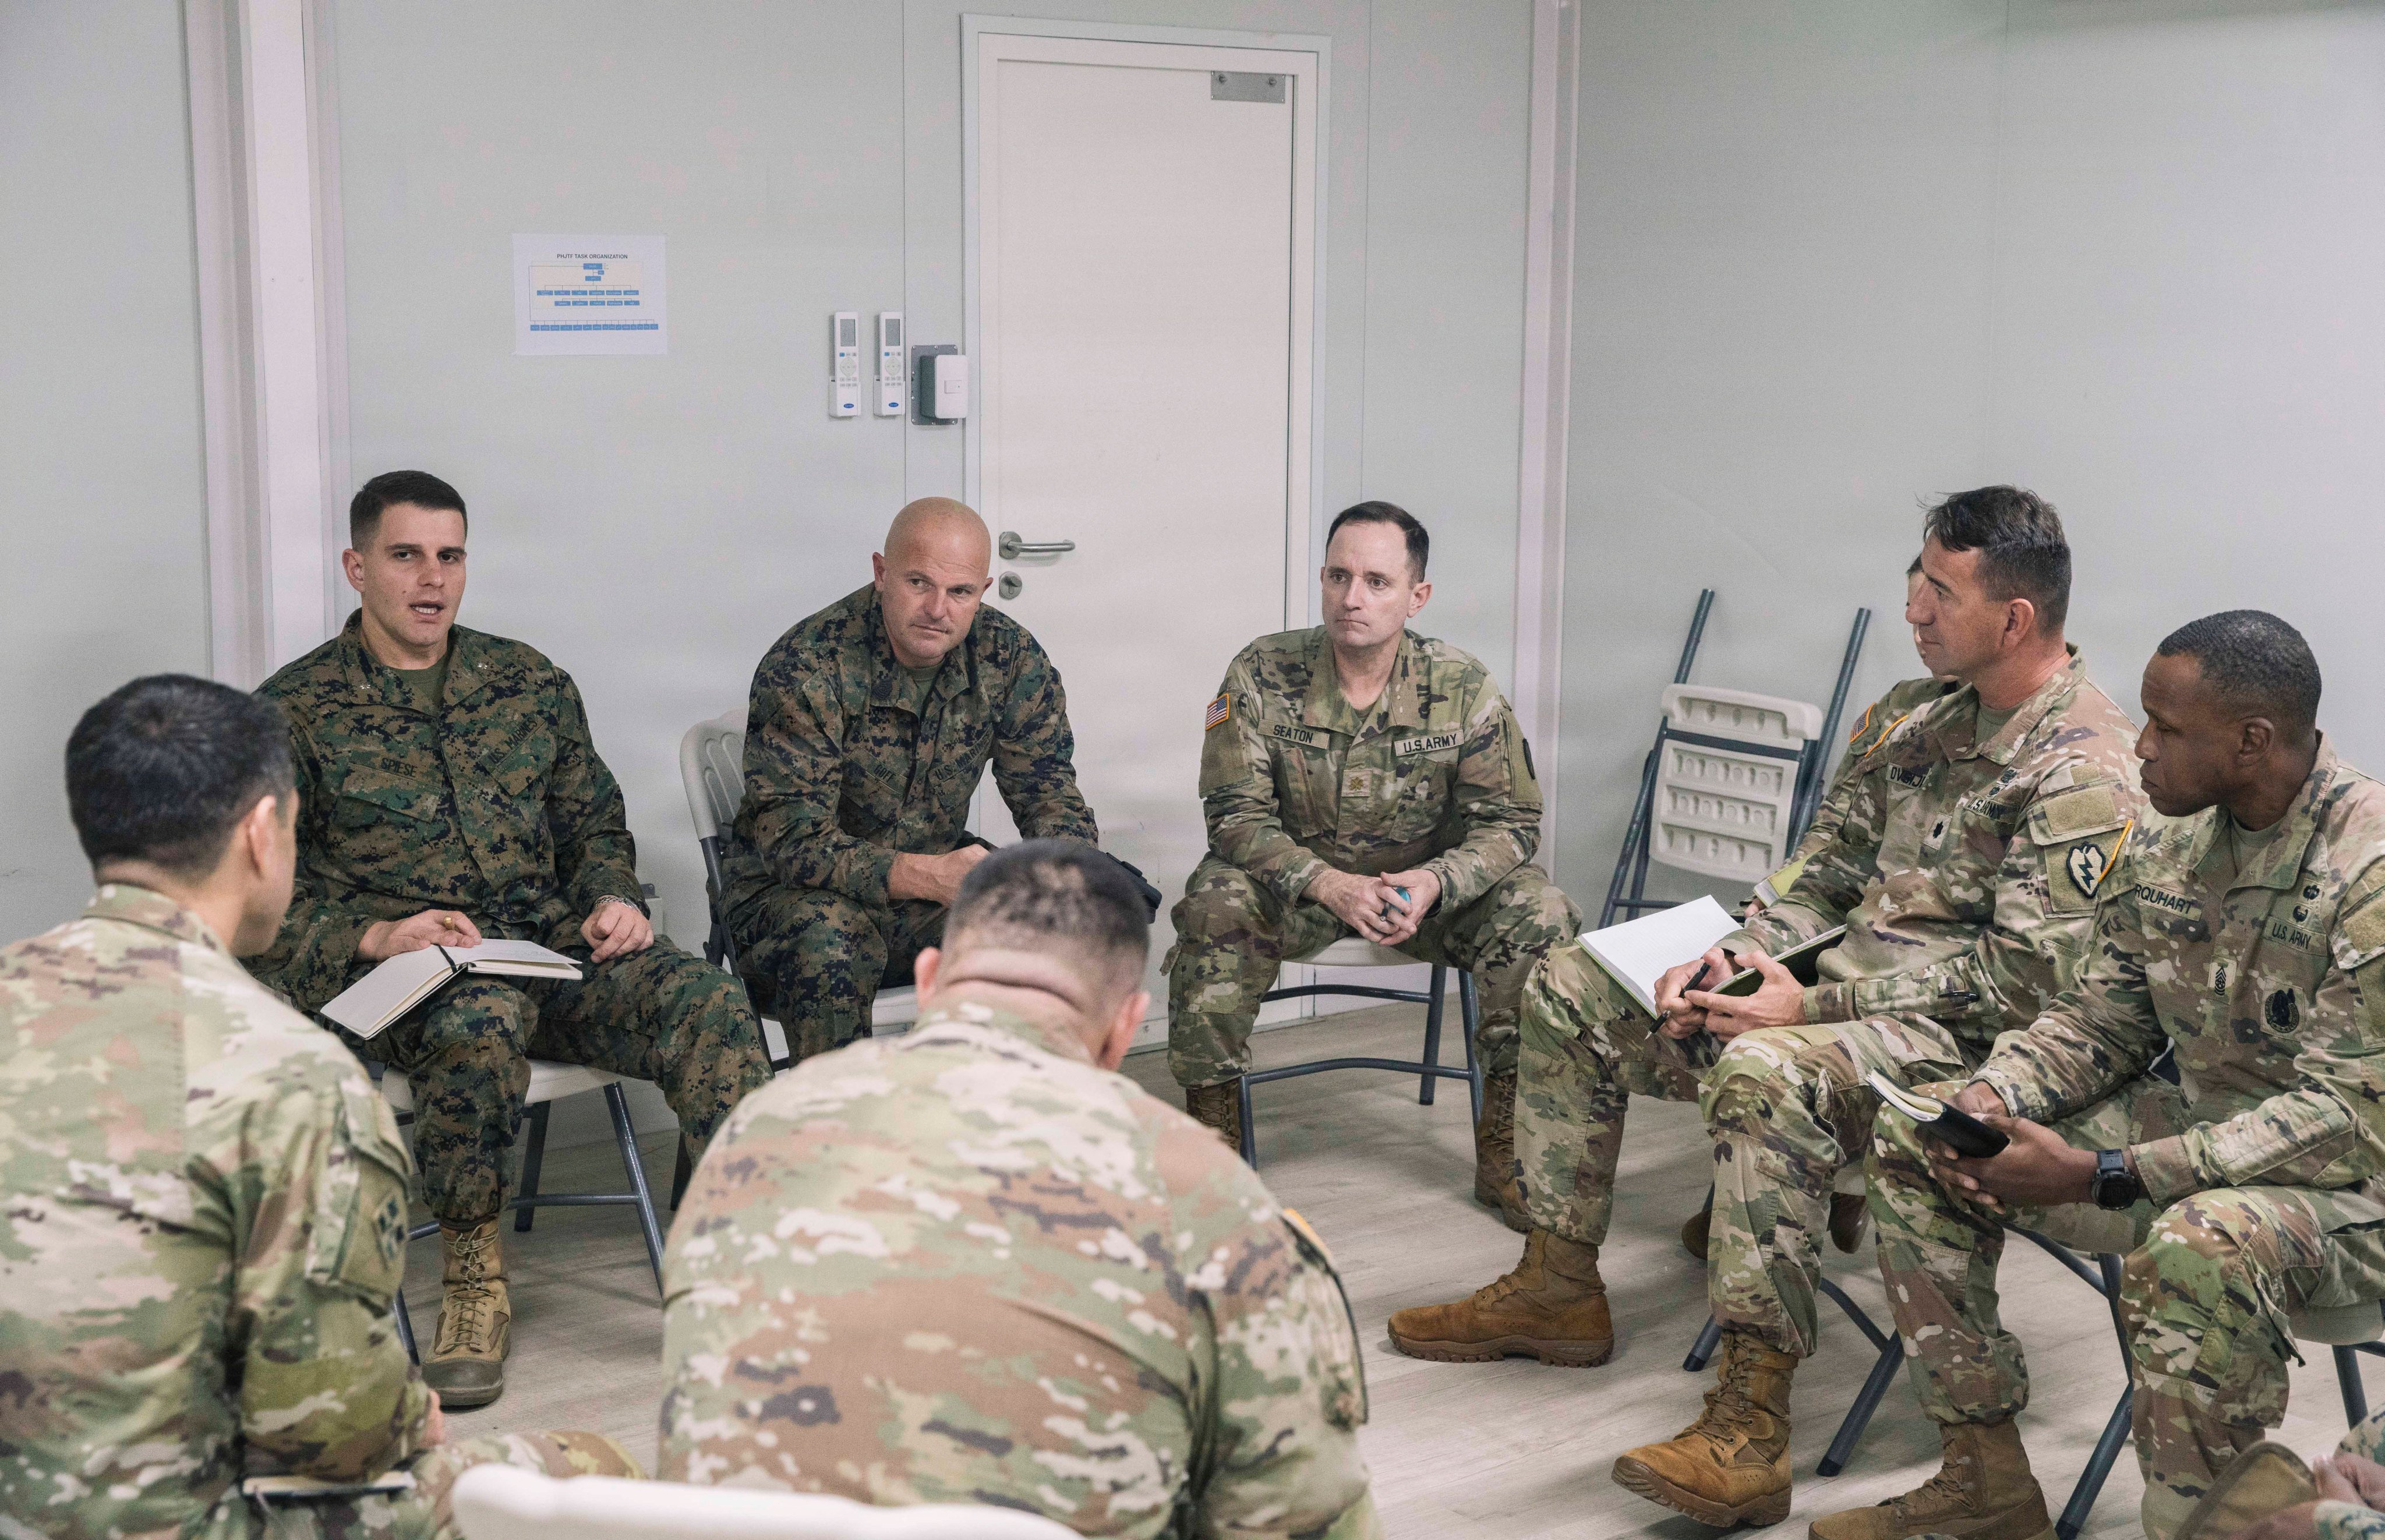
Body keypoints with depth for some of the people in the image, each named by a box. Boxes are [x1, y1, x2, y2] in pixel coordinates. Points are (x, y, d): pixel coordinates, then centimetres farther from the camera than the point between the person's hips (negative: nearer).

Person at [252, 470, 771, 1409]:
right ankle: (472, 1276, -18)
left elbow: (595, 823, 24)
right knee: (481, 1021, -40)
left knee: (710, 1002, -26)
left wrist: (613, 899, 2)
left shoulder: (530, 684, 18)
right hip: (389, 973, -4)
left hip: (553, 947, 4)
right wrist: (376, 934, -17)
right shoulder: (295, 712, 6)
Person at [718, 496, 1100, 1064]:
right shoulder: (803, 669, -21)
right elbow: (793, 842, -26)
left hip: (937, 872, 4)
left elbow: (1050, 798, -3)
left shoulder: (1010, 658, -7)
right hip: (792, 894, -4)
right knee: (831, 941, -37)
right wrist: (931, 877, -42)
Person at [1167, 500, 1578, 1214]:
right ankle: (1212, 1137, -16)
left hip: (1424, 885, 1)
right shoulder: (1262, 674, -13)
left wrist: (1435, 882, -28)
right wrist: (1327, 884, -31)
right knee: (1214, 907, -32)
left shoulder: (1463, 688, -10)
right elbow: (1236, 813, -14)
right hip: (1294, 881, -1)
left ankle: (1505, 1153, -11)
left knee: (1541, 914, -24)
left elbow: (1509, 821, -7)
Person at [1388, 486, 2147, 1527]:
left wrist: (1814, 1003, -24)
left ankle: (1750, 1425, -39)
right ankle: (1558, 1288, 13)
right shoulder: (1937, 725, 14)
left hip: (1963, 1040, -10)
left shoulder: (2086, 770, -14)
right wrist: (1732, 959, -2)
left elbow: (2026, 974, -22)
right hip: (1846, 981, 10)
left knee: (1766, 1073, -41)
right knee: (1570, 987, 7)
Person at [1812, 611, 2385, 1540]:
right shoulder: (2167, 842, 0)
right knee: (1911, 1136, 1)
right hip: (2196, 1125, 8)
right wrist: (1990, 1097, -13)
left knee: (2200, 1246, -42)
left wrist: (2097, 1175, -31)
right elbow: (2102, 1019, 10)